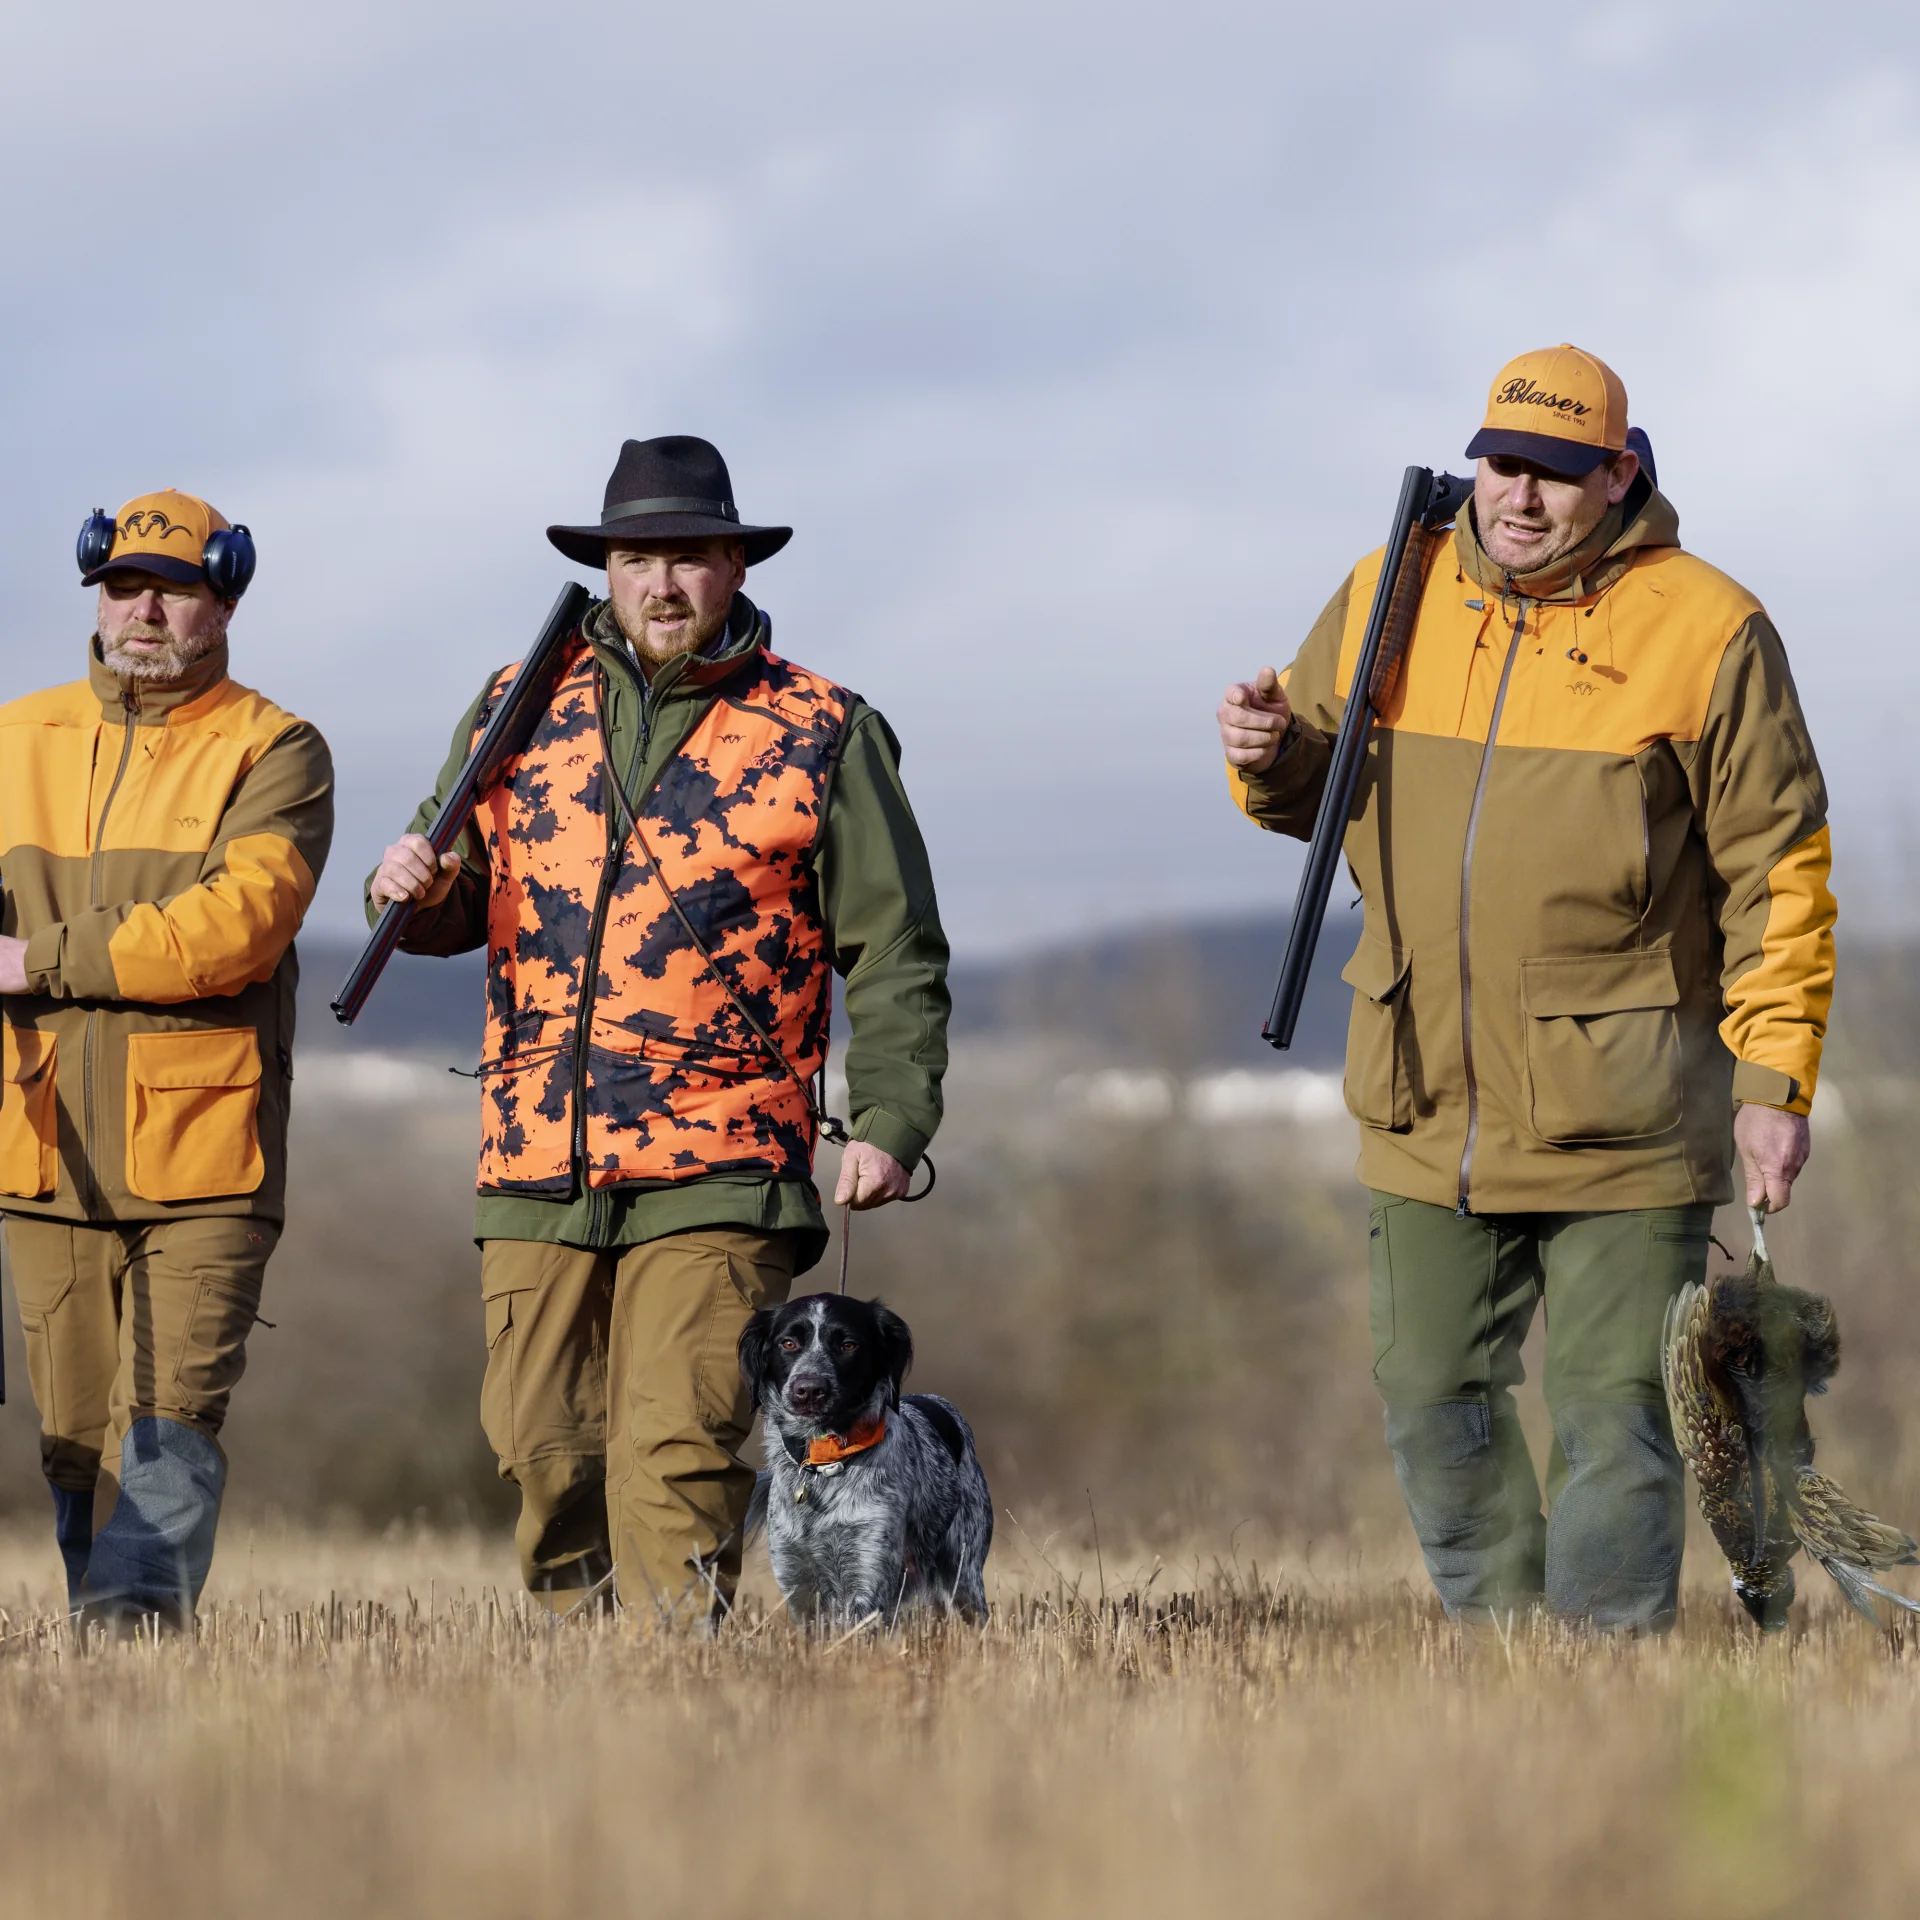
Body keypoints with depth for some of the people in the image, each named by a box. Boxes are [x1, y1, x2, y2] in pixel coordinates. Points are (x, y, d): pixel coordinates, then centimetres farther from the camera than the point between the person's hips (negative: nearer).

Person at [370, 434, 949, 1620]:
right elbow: (462, 900, 21)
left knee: (678, 1454, -13)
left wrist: (891, 1124, -7)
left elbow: (894, 954, 4)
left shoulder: (821, 734, 4)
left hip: (716, 1177, -4)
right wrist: (416, 895, -3)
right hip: (537, 1170, 4)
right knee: (544, 1452, 4)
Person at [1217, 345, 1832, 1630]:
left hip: (1623, 1122, -4)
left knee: (1616, 1412, -2)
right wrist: (1271, 757, -5)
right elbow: (1319, 786, 19)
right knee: (1433, 1393, 10)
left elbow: (1778, 871, -4)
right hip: (1432, 1112, 4)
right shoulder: (1385, 598, 6)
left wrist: (1774, 1081, -9)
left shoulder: (1706, 630, -6)